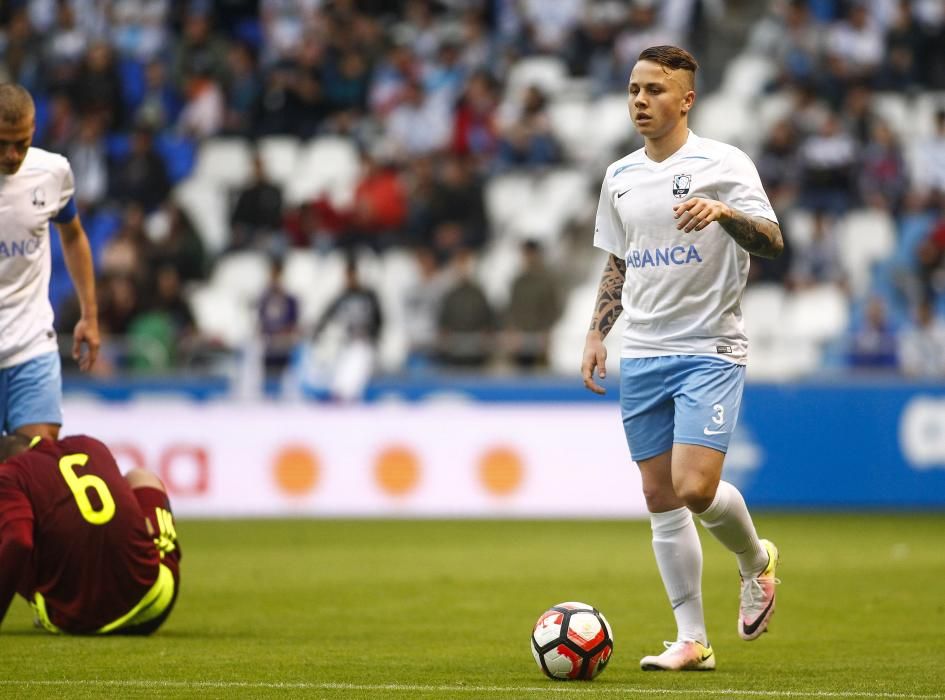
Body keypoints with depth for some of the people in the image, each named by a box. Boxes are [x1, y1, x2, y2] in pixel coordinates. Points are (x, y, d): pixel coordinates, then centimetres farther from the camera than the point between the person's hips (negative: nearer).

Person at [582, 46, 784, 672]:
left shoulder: (723, 164, -5)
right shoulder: (620, 176, 13)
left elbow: (773, 243, -14)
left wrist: (723, 212, -31)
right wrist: (596, 334, 12)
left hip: (709, 350, -6)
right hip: (642, 356, 6)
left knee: (695, 487, -18)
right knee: (661, 499, 3)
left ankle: (755, 559, 14)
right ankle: (693, 641, 8)